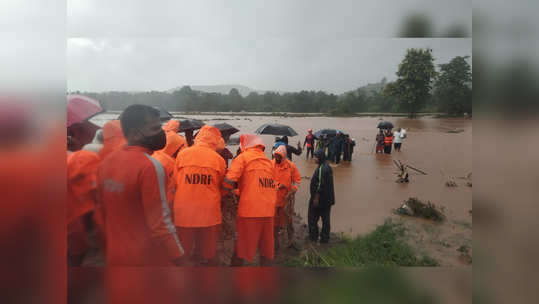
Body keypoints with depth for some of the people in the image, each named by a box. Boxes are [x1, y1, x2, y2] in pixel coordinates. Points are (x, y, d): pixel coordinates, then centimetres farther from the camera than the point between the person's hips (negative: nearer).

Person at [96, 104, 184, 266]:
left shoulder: (106, 163, 1)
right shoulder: (150, 167, -22)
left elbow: (103, 211, 9)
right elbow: (160, 223, -24)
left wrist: (113, 247, 19)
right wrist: (179, 258, -17)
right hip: (148, 258, -6)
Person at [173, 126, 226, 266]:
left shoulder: (182, 154, 0)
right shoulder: (219, 159, -2)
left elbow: (175, 183, 6)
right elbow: (223, 187, 5)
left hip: (183, 213, 0)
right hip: (210, 214, 0)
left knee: (182, 255, 13)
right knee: (210, 254, 15)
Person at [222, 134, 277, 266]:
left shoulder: (243, 157, -1)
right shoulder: (268, 161, 16)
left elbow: (228, 181, -12)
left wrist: (229, 192, 8)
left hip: (249, 209, -5)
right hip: (268, 210, 5)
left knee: (241, 250, 5)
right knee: (266, 249, 14)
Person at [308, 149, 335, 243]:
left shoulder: (321, 169, -22)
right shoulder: (328, 167, 7)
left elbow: (320, 184, -23)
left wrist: (316, 198, -17)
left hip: (320, 198, -9)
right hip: (328, 199, 9)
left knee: (312, 218, 7)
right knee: (325, 218, 14)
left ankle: (313, 236, 15)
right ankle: (325, 237, 22)